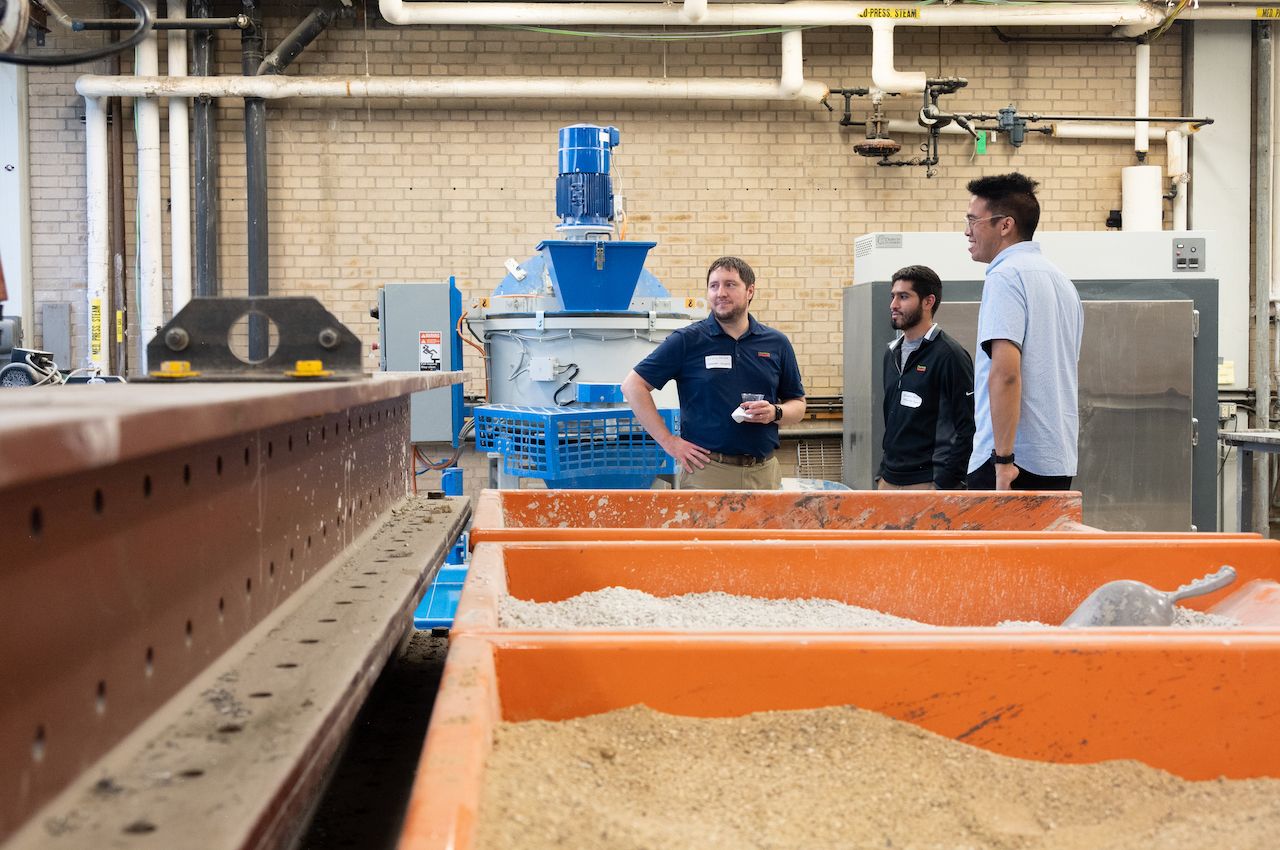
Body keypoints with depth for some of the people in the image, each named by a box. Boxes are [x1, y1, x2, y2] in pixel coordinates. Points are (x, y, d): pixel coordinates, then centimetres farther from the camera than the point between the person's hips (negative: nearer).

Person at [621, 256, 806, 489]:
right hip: (705, 472, -3)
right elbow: (633, 385, -4)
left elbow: (798, 404, 15)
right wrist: (668, 441, -8)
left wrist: (775, 413, -8)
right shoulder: (687, 340, -2)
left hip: (763, 471, 3)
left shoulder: (776, 343, 8)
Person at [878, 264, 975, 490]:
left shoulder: (949, 355, -9)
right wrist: (884, 471, 16)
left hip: (928, 481, -8)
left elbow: (968, 427, -13)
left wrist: (946, 484, -16)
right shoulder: (892, 353, 15)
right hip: (889, 481, 8)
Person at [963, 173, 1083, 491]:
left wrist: (1003, 458, -21)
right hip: (1060, 461, 9)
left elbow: (1005, 372, -21)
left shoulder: (1006, 276, -9)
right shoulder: (1061, 279, 20)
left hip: (1013, 461, -9)